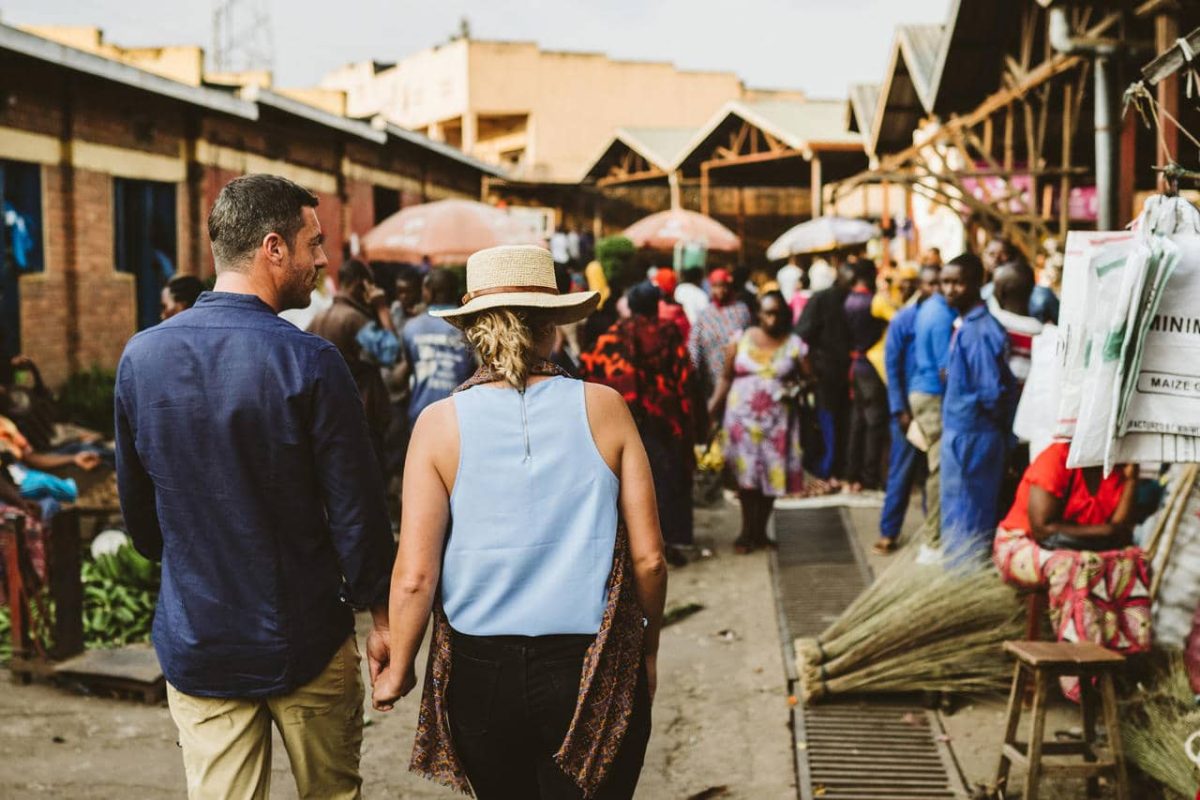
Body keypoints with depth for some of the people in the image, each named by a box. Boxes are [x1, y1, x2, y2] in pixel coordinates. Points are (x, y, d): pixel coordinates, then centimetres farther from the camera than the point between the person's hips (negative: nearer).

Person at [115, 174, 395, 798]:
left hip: (194, 646, 3)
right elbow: (356, 509, -14)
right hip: (305, 641, -3)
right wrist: (381, 614, 1)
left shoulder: (140, 357, -3)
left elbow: (136, 509, 7)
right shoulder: (309, 362, -17)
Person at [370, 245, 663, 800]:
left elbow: (415, 575, -9)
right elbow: (648, 556, -4)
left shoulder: (441, 424, -6)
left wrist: (397, 670, 6)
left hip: (481, 671, 1)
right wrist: (649, 648, 12)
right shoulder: (603, 408, -5)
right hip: (591, 669, -1)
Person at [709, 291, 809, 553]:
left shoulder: (794, 344, 3)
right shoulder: (741, 340, 3)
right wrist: (716, 402, -6)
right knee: (746, 473, -2)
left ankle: (759, 531, 16)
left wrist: (796, 389, -14)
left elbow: (809, 378, 5)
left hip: (778, 420, 1)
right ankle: (748, 531, 8)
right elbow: (727, 376, 4)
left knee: (771, 473, 3)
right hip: (743, 417, 0)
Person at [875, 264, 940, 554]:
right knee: (902, 472, 3)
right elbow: (892, 366, -4)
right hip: (912, 405, -2)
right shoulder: (903, 320, -3)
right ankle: (888, 532, 10)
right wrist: (900, 409, -10)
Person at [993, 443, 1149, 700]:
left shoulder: (1116, 467, 1)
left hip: (1087, 551, 6)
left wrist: (1130, 478, -11)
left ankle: (1125, 654, -27)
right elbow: (1042, 529, -23)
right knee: (1075, 565, -35)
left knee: (1132, 560, -20)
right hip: (1022, 547, -6)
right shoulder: (1056, 459, -17)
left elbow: (1120, 533, -8)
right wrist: (1102, 532, -19)